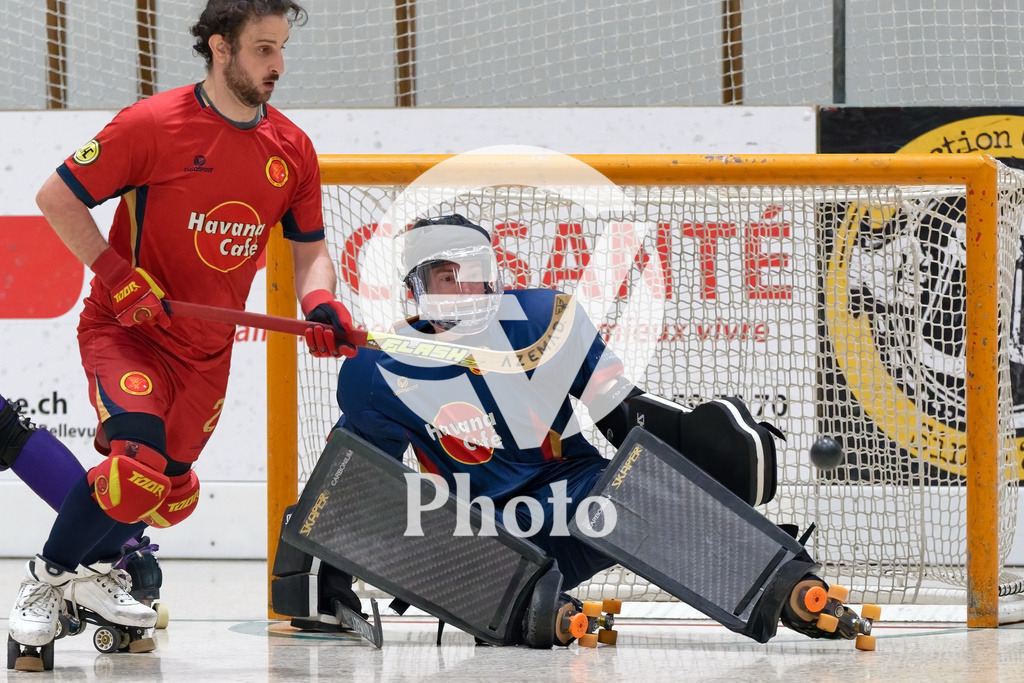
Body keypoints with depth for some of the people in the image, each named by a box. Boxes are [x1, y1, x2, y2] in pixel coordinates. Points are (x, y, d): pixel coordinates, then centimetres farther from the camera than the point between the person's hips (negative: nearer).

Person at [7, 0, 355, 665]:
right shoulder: (152, 125, -18)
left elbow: (310, 248, 10)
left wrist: (320, 302, -12)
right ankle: (48, 578, -4)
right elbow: (55, 197, -12)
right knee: (137, 468, -25)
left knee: (173, 494, 13)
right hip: (124, 331, -6)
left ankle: (96, 569, 41)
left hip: (208, 350, 6)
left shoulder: (292, 149, -1)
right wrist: (117, 275, -20)